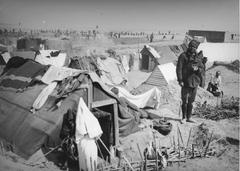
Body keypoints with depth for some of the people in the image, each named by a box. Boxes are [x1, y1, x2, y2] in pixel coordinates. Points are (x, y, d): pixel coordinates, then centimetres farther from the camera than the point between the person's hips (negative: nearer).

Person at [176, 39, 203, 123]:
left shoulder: (197, 57, 11)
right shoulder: (183, 56, -4)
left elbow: (201, 68, 13)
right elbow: (179, 68, -8)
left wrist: (197, 69, -11)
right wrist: (180, 80, -14)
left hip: (195, 82, 5)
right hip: (186, 81, -5)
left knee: (191, 101, 9)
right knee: (184, 100, -1)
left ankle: (188, 118, 18)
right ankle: (183, 117, 14)